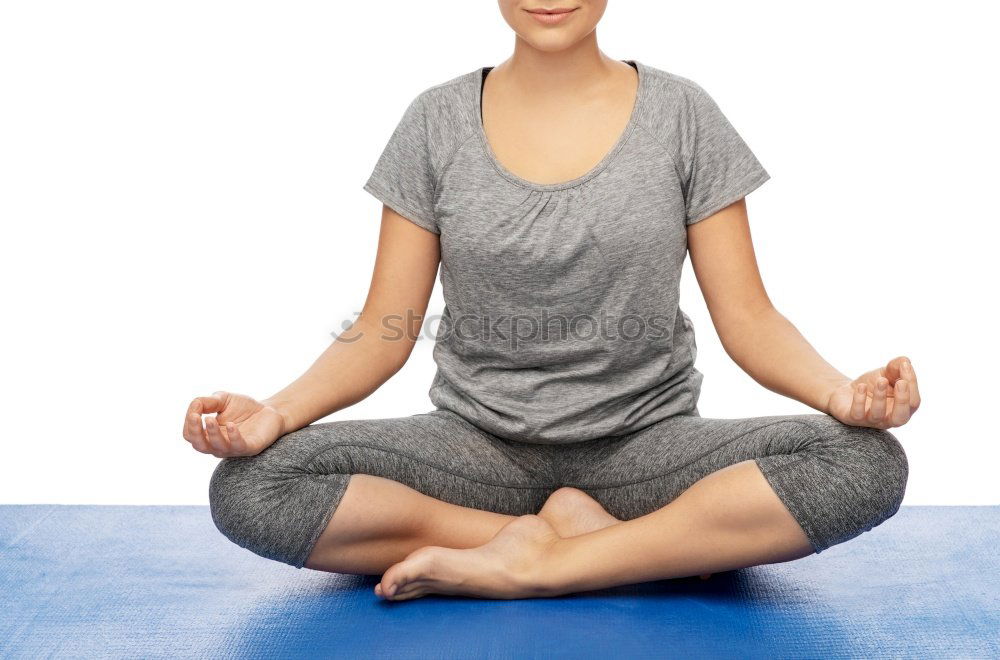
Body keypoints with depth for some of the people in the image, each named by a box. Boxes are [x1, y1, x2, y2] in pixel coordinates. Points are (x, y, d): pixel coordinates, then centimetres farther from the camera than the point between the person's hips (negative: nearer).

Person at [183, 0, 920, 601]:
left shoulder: (681, 115, -1)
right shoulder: (437, 123, 1)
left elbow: (747, 317, -2)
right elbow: (384, 329, 0)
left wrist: (841, 390, -22)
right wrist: (277, 412, -19)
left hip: (645, 443, 0)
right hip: (478, 441, 1)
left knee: (869, 464, -26)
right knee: (248, 487, -24)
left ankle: (531, 562, -18)